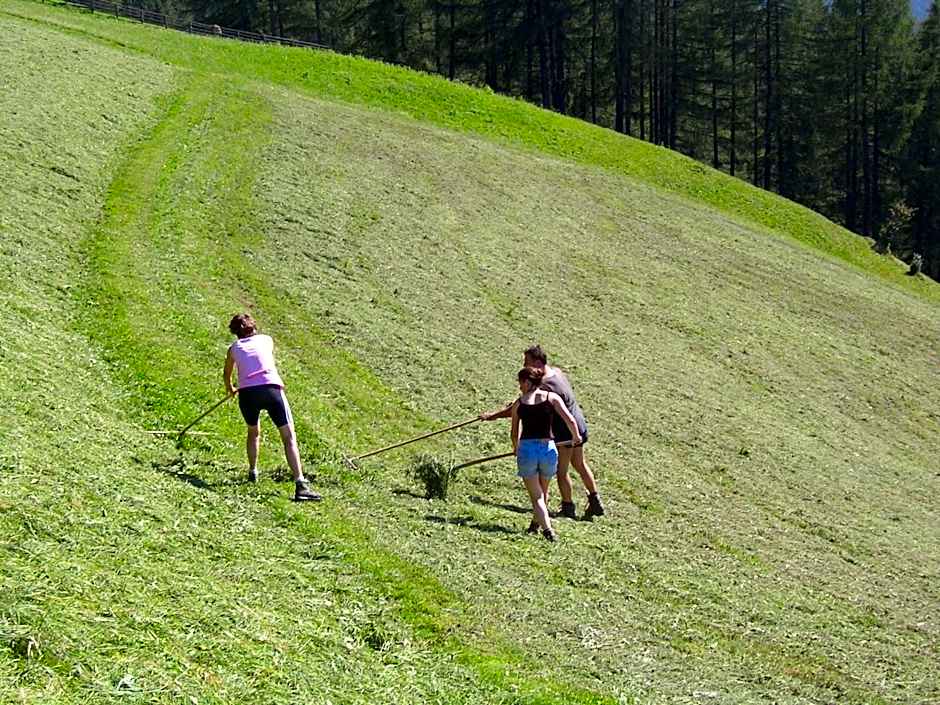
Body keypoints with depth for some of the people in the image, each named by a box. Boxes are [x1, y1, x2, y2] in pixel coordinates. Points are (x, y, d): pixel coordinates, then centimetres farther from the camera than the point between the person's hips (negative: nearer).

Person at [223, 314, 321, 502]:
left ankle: (253, 472, 39)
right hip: (271, 387, -1)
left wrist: (230, 389, 64)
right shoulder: (266, 340, 24)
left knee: (253, 432, 30)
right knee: (289, 437, -4)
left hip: (247, 393, 1)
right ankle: (300, 485, -17)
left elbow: (227, 373, 41)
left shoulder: (234, 348, 23)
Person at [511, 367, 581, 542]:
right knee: (542, 492, 24)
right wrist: (576, 436, 12)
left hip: (526, 448, -1)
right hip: (548, 448, 1)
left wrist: (516, 449, 30)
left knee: (536, 496, 3)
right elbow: (570, 420, -7)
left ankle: (547, 529, -14)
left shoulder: (519, 403, 6)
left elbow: (514, 434, 10)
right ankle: (536, 523, 38)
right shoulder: (552, 397, 4)